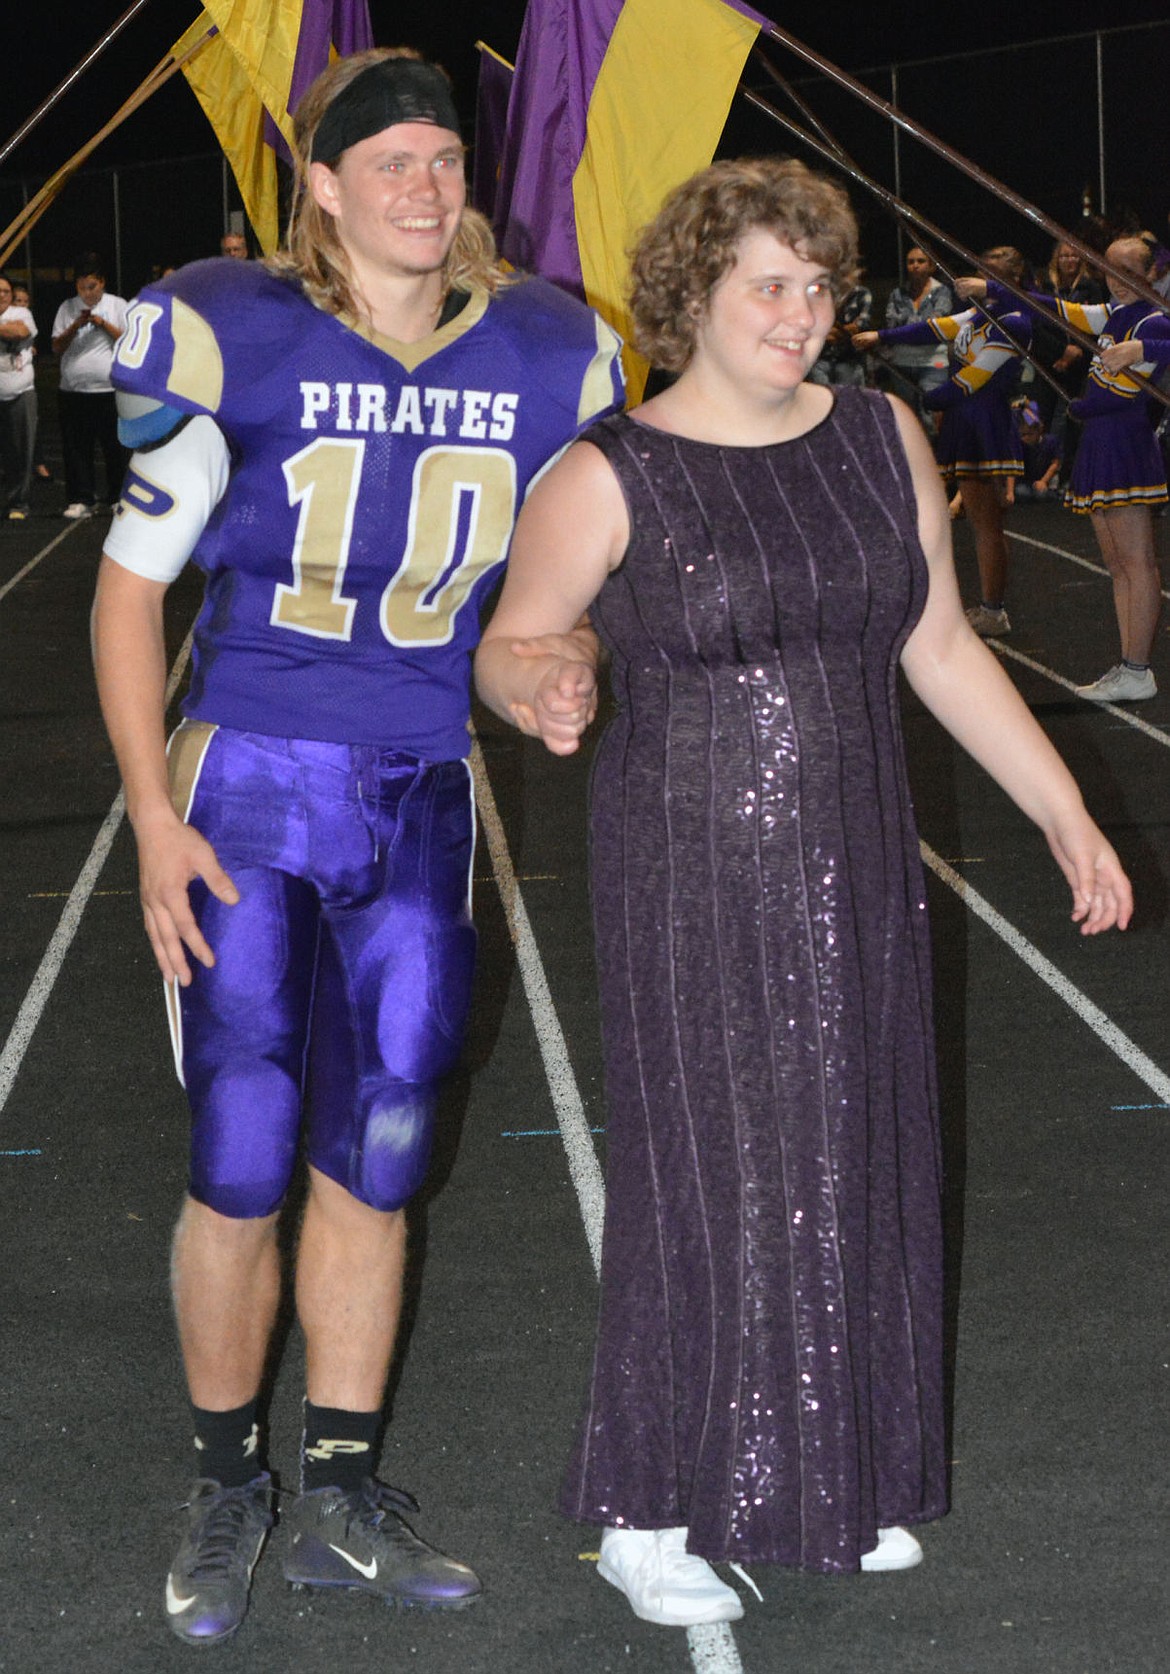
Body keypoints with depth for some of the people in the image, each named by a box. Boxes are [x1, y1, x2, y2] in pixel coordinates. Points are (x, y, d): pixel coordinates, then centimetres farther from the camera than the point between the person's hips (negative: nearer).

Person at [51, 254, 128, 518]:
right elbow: (57, 348, 6)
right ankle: (82, 499, 5)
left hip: (109, 390, -2)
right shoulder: (68, 308, 9)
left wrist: (103, 323, -11)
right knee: (76, 448, 0)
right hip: (73, 391, 2)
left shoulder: (117, 306, 4)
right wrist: (75, 326, -9)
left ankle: (119, 497, 13)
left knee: (114, 447, 3)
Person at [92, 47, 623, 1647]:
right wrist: (153, 812, -10)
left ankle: (341, 1496, 23)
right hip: (247, 793, -3)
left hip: (421, 807, 3)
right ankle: (228, 1487, 19)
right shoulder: (234, 340, -10)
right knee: (239, 1171, -1)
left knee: (375, 1164, 10)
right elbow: (131, 581, -3)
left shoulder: (545, 359, 0)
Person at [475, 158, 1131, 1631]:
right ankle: (644, 1512, 13)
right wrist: (542, 691, -29)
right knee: (701, 1171, -1)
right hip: (688, 879, -5)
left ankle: (838, 1479, 28)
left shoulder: (881, 441, 5)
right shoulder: (608, 477, -9)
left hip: (853, 872, 5)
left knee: (850, 1163, 11)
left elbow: (941, 647, 10)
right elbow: (507, 643, -5)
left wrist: (1065, 814, 9)